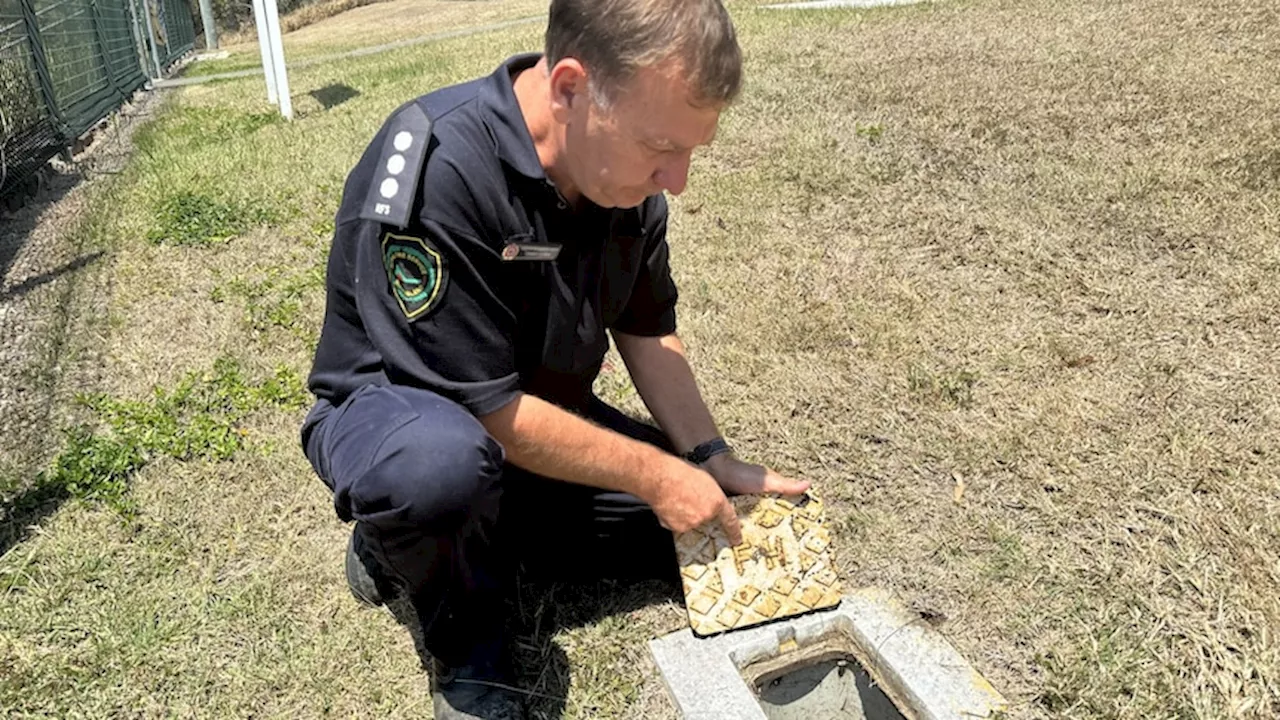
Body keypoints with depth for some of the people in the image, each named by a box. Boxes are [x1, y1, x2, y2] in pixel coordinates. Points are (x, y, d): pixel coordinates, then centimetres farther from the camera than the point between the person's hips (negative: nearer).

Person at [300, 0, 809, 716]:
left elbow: (648, 331, 4)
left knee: (722, 520, 2)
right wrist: (655, 474, -21)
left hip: (542, 417, 7)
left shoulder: (628, 170, -10)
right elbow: (486, 410, -30)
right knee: (441, 461, -41)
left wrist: (714, 462, -7)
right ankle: (464, 632, -6)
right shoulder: (433, 169, -33)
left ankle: (481, 528, 7)